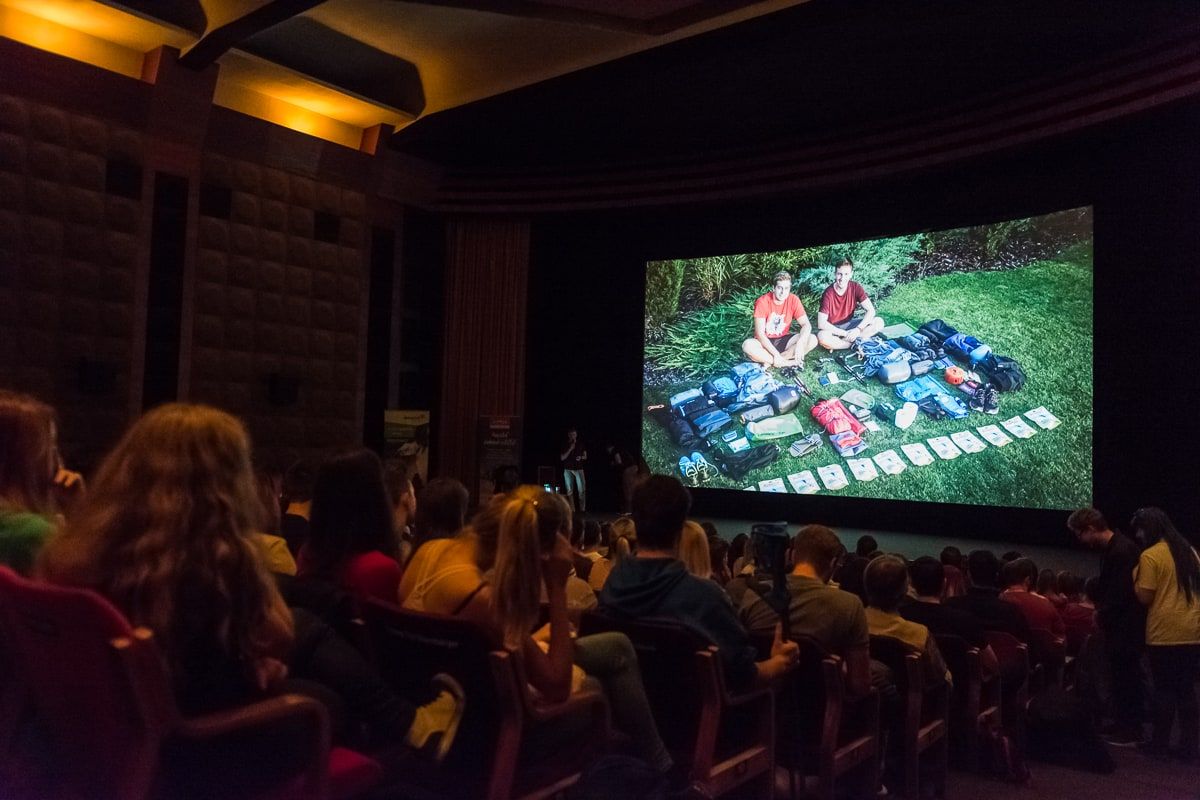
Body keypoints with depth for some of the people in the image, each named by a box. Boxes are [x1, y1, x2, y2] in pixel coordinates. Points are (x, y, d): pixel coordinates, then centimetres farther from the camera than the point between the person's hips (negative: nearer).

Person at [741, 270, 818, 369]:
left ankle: (770, 361, -22)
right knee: (747, 345, -36)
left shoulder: (793, 300, -10)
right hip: (765, 341, -3)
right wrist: (776, 354, -31)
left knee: (812, 340, -21)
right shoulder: (762, 302, -18)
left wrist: (800, 344, -33)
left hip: (783, 340, 3)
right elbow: (759, 333, -22)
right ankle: (788, 363, -24)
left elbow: (806, 324, -13)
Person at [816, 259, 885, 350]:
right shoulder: (828, 293, -20)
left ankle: (840, 342, -19)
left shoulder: (856, 287, -10)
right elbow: (821, 324, -26)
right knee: (822, 337, -38)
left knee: (879, 322, -17)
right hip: (833, 329, -4)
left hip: (849, 324, 4)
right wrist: (845, 333, -26)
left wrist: (858, 329, -26)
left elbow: (870, 310, -12)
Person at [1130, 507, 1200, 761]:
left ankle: (1160, 743, 13)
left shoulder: (1150, 556, -12)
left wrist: (1135, 577, 3)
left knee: (1165, 690, 5)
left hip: (1164, 635, -6)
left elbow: (1145, 597, -12)